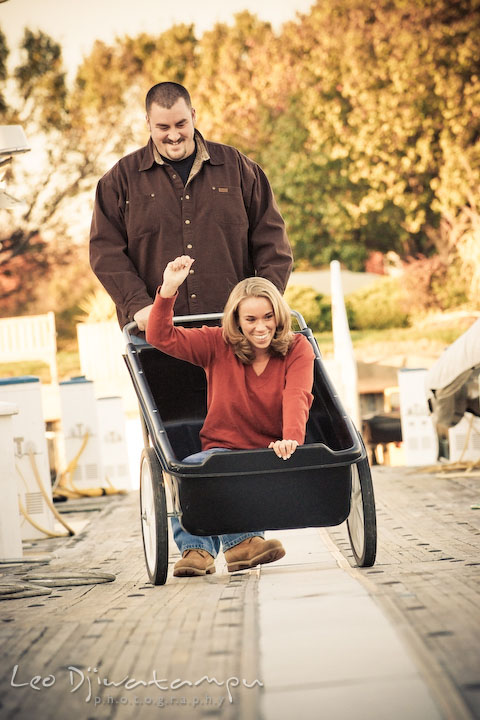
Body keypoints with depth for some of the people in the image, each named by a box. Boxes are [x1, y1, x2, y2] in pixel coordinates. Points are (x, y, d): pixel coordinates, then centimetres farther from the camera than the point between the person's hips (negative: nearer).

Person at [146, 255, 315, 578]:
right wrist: (169, 290, -19)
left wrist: (291, 439, -37)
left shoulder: (298, 349, 1)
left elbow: (297, 397, -17)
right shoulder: (218, 344, 3)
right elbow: (161, 337, -4)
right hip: (223, 451, 1)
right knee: (189, 468, -33)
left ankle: (199, 548, -32)